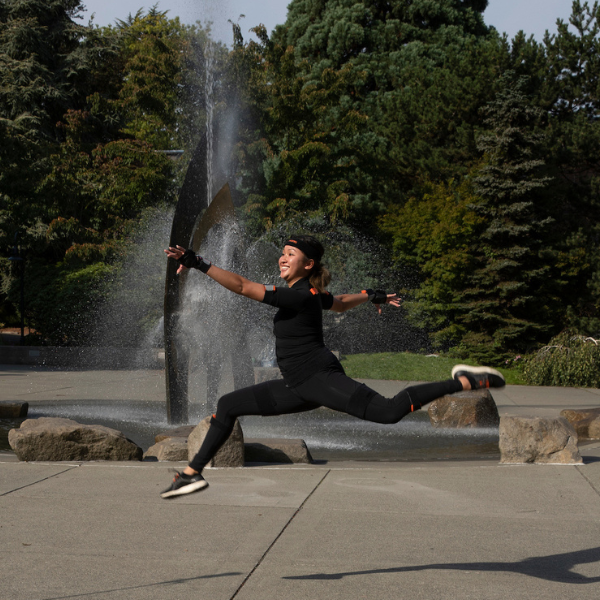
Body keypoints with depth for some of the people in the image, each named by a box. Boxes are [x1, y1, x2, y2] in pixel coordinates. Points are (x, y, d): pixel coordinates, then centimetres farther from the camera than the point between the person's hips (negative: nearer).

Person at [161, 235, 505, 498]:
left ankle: (465, 382, -18)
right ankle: (193, 474, 18)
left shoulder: (300, 296, -16)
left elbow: (243, 287, -22)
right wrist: (372, 296, 52)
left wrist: (198, 263, -22)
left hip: (321, 378, -11)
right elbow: (340, 303, 32)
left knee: (388, 412, -26)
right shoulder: (310, 294, 13)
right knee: (228, 406, 10)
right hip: (298, 387, 11)